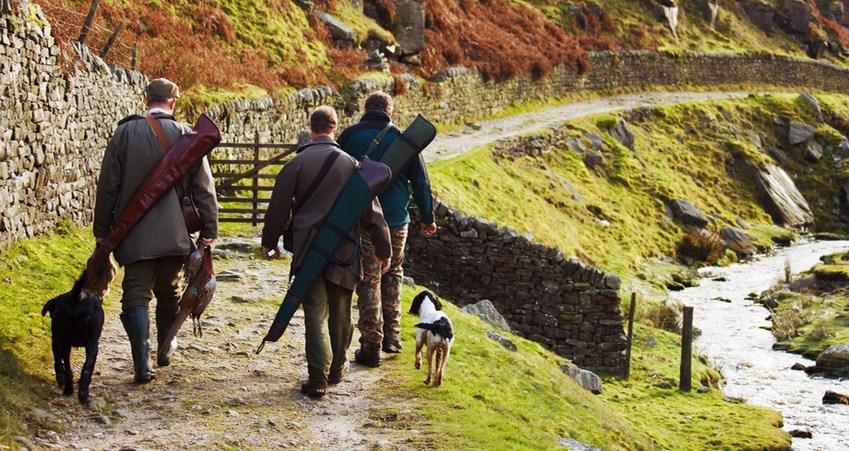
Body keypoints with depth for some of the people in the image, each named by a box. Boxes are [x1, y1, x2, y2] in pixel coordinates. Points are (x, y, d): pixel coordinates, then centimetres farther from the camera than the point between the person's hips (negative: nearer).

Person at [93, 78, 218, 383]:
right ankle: (165, 351, 30)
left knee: (136, 295, 0)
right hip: (174, 232, 1)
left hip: (135, 232, -1)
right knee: (168, 292, 19)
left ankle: (142, 365, -10)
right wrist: (209, 229, 5)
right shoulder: (186, 136, -3)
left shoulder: (125, 132, -3)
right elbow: (203, 187, -2)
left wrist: (102, 230, 7)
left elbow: (108, 185, 0)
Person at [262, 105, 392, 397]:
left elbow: (279, 207, 0)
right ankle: (337, 369, 28)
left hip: (308, 249, -2)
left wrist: (269, 241, 15)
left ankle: (318, 377, -10)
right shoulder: (351, 164, 2)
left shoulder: (297, 163, -4)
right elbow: (371, 210, 4)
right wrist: (382, 248, 12)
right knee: (340, 314, 15)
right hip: (344, 250, 2)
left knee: (315, 313, -2)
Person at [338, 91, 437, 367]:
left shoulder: (349, 136, -1)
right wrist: (428, 218, 16)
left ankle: (371, 346, 3)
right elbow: (421, 182, 5)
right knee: (392, 275, 20)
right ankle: (391, 336, 21)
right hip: (396, 221, 2)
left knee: (368, 282, 3)